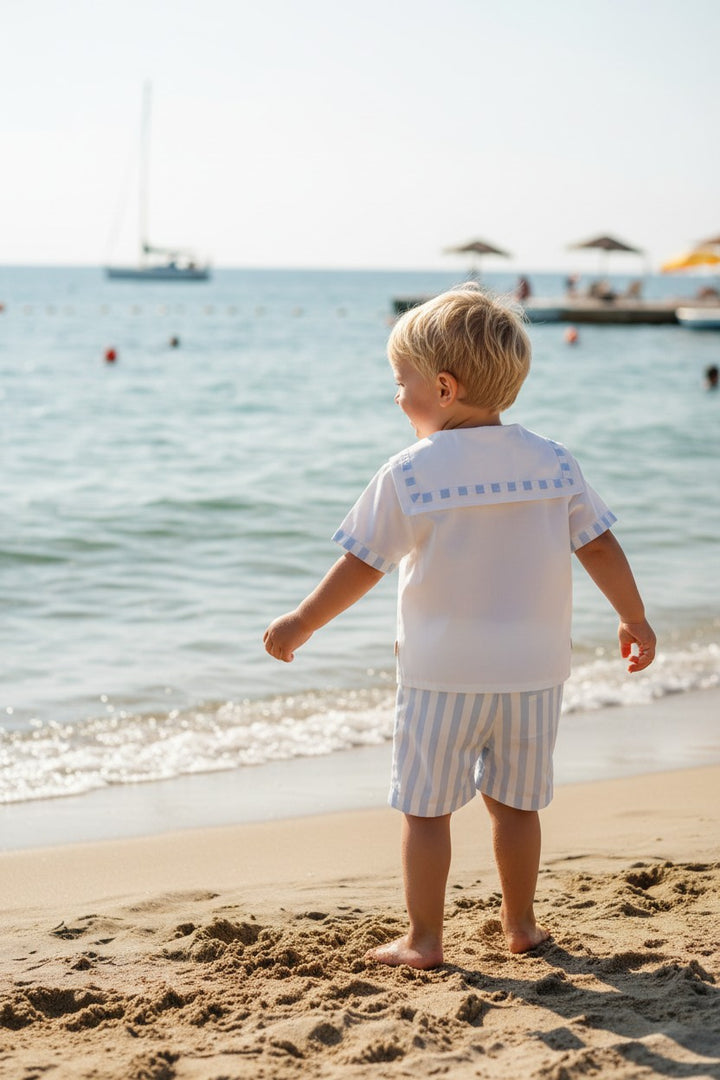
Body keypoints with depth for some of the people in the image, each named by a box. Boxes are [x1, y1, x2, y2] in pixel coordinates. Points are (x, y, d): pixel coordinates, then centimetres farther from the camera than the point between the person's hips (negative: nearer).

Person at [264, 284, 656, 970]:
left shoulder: (408, 473, -10)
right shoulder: (553, 463, 0)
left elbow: (360, 566, -5)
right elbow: (600, 546, 4)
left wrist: (302, 623, 7)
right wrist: (635, 620, 17)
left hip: (442, 674, -4)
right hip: (534, 669, 4)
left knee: (426, 807, 7)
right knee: (515, 802, 17)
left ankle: (423, 940, 11)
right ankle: (520, 925, 26)